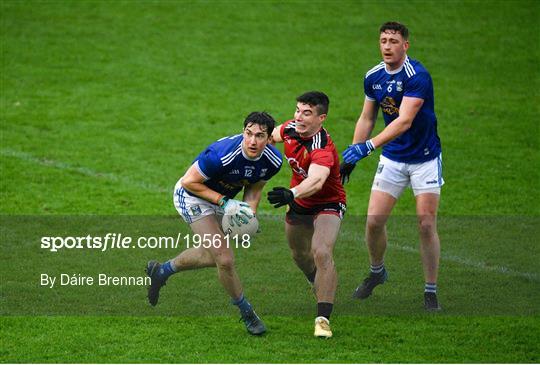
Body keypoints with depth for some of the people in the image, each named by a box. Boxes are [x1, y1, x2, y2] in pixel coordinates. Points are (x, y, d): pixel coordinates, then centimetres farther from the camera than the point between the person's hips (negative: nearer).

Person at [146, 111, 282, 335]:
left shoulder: (273, 161, -19)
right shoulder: (222, 155, -39)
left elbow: (255, 187, 1)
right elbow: (189, 181, -27)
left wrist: (249, 213, -16)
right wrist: (224, 202, -31)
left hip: (221, 198, 8)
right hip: (192, 196, -8)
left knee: (213, 255, 24)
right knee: (225, 259, -12)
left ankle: (162, 271, 46)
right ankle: (246, 312, 9)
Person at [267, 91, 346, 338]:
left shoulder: (322, 148, -36)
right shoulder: (291, 129, -14)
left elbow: (316, 181, -57)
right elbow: (273, 135, 13)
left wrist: (291, 194, -73)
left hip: (327, 205, -8)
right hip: (299, 202, 8)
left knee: (321, 253, -27)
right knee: (299, 255, 20)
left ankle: (323, 319, -25)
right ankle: (321, 288, 51)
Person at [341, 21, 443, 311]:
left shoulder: (417, 76, -22)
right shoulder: (373, 77, -1)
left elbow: (404, 121, -32)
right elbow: (367, 118, 13)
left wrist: (368, 146, -40)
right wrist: (351, 154, 9)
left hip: (424, 158, -5)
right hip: (392, 158, 5)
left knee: (426, 224, -8)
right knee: (374, 220, -3)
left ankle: (431, 292, 3)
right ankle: (376, 272, 25)